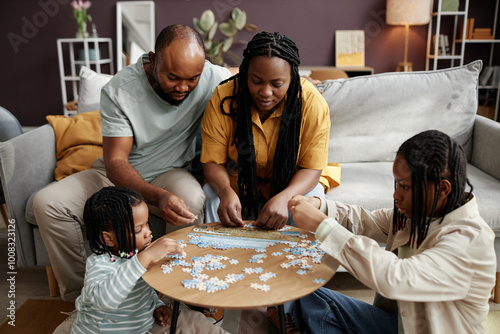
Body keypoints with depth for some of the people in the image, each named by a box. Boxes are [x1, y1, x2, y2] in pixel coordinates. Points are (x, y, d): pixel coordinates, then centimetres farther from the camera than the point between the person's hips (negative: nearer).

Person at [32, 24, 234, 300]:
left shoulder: (212, 78, -19)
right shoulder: (118, 90, -21)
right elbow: (115, 161, -22)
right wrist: (157, 197, -43)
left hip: (169, 174, 0)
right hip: (118, 174, 1)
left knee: (192, 199, -36)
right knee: (47, 202, -17)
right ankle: (77, 295, 1)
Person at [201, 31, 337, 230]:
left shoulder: (313, 103, -21)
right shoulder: (223, 98, -19)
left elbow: (311, 168, -17)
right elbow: (213, 161, -15)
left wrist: (284, 198, -38)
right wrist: (226, 191, -37)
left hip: (289, 186, 1)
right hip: (235, 185, 0)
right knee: (211, 195, -28)